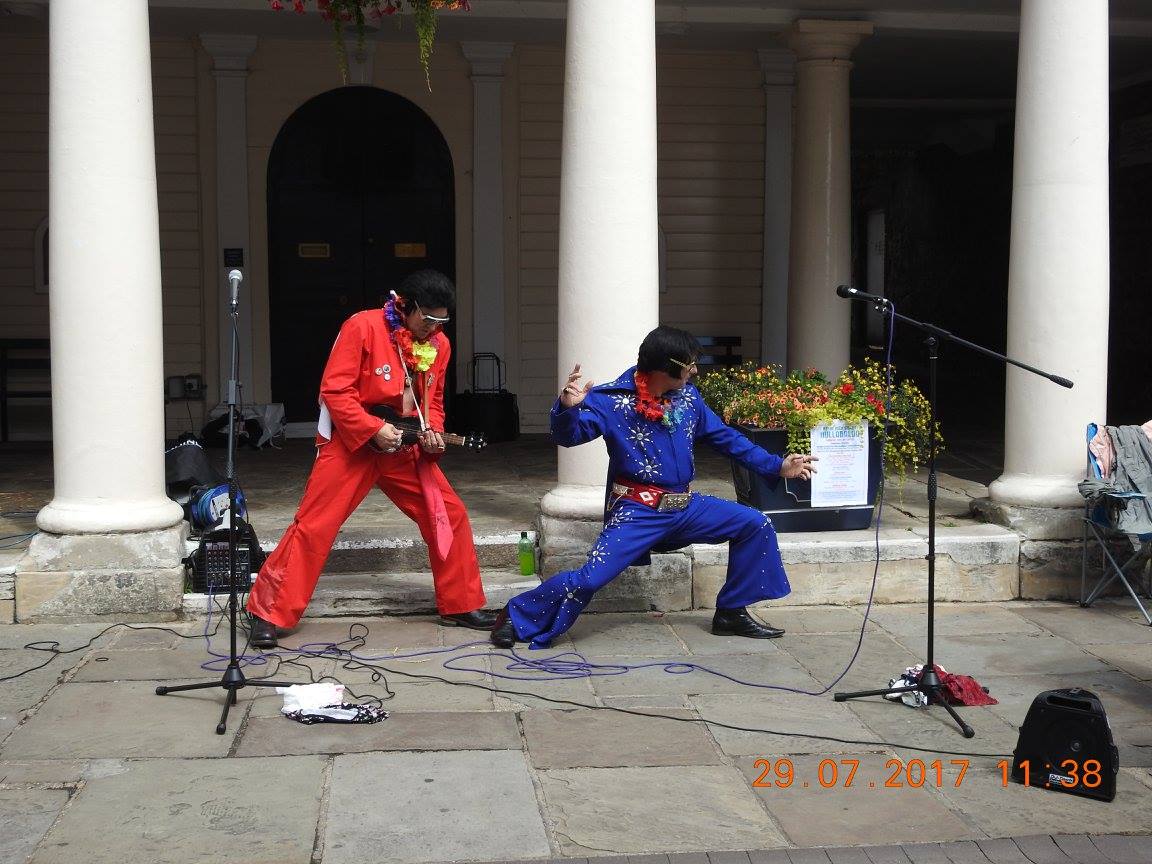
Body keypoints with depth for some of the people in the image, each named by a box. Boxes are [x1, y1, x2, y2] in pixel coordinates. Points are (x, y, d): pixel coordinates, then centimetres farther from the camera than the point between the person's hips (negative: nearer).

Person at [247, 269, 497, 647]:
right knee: (313, 527, -7)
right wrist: (374, 429, -23)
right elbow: (334, 390, -17)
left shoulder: (439, 345, 2)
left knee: (450, 515, 2)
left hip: (403, 448, 6)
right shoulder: (362, 327, -16)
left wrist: (433, 431, -7)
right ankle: (267, 614, 3)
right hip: (351, 444, -6)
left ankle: (461, 606, 17)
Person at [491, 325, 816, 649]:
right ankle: (517, 617, 1)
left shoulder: (688, 397, 5)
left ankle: (731, 613, 11)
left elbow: (726, 438, 15)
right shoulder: (612, 400, -12)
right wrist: (568, 407, -43)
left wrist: (778, 465, 13)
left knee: (755, 525, -1)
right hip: (637, 511, -6)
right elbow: (570, 435, -20)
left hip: (685, 507, 6)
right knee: (590, 578, -21)